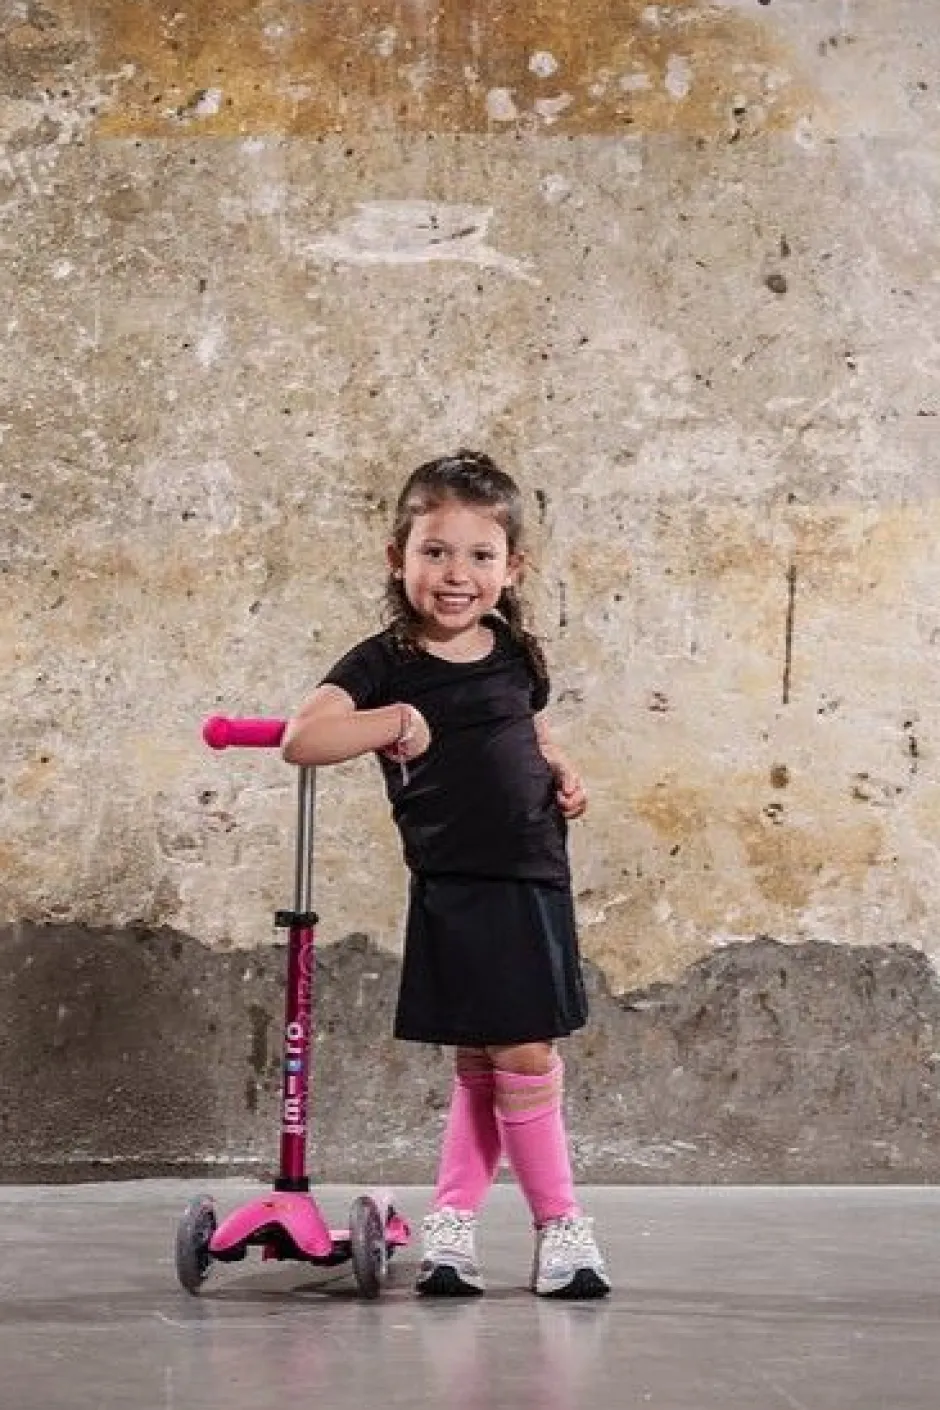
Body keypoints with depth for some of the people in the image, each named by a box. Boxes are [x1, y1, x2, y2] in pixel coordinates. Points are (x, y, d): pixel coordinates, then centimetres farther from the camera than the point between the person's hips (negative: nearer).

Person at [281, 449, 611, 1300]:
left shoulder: (516, 655, 8)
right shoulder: (385, 665, -8)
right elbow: (302, 740, -20)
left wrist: (561, 773, 8)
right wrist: (395, 720, -26)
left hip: (535, 879, 5)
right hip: (454, 888, -5)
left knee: (485, 1066, 9)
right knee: (520, 1058, -5)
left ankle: (452, 1220, 19)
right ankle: (560, 1223, 8)